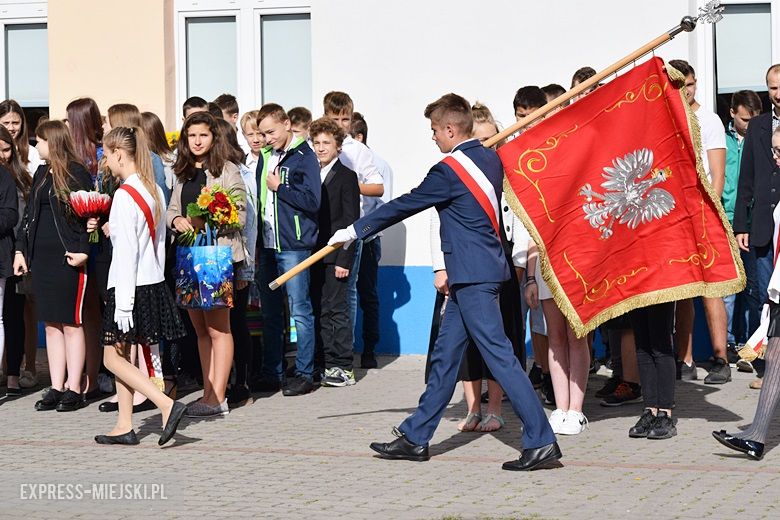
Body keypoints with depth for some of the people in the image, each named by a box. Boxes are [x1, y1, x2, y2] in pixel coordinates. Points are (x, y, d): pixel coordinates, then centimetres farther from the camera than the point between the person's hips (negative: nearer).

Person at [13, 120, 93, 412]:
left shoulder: (77, 174, -7)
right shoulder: (41, 175, 15)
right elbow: (30, 214, 19)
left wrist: (83, 251, -19)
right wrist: (21, 249, 13)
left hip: (67, 257, -7)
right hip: (41, 257, 7)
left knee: (71, 323, -1)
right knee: (51, 324, 8)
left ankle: (74, 389, 4)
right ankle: (57, 388, 12)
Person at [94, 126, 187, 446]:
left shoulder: (125, 195, -17)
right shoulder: (154, 191, 9)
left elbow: (126, 252, -19)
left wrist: (123, 303, -18)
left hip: (131, 287, -9)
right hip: (154, 283, 9)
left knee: (113, 357, -1)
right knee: (122, 356, 15)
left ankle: (167, 405, -12)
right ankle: (124, 426, 18)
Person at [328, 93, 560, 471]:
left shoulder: (449, 171, -14)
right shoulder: (491, 159, 9)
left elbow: (403, 206, -6)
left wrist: (354, 231, 4)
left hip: (472, 277, -10)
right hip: (480, 272, 10)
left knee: (498, 354, -10)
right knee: (445, 356, 13)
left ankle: (541, 441, -11)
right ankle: (415, 437, 19)